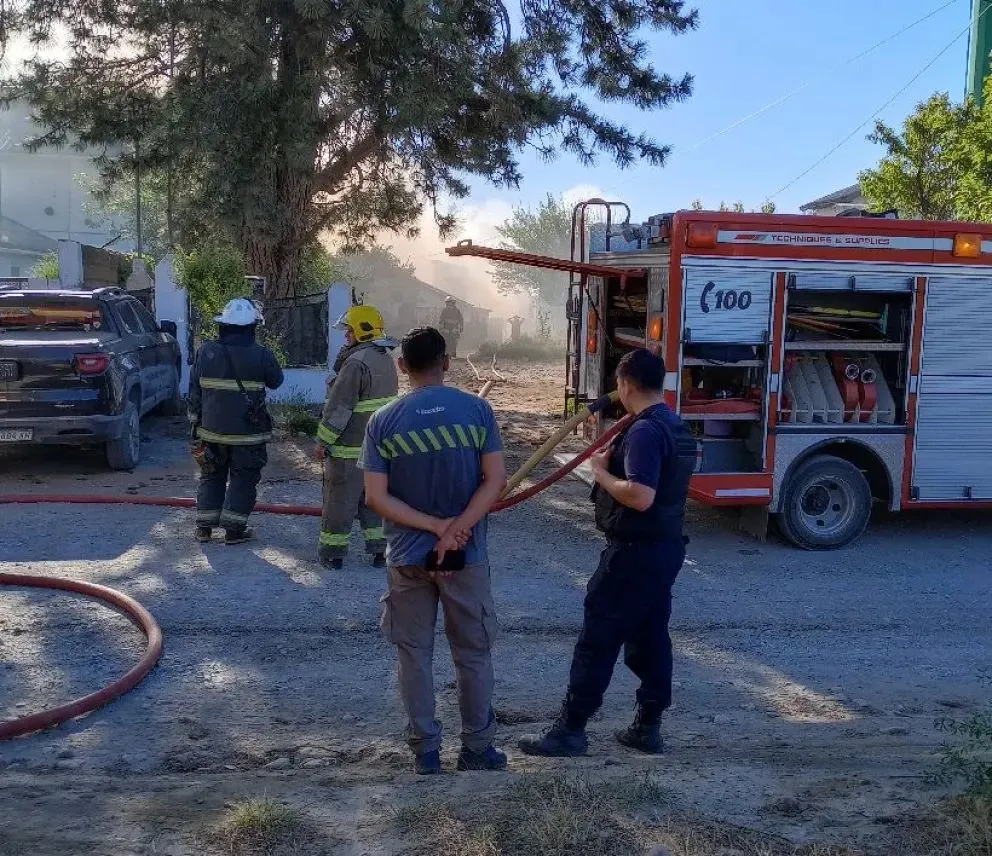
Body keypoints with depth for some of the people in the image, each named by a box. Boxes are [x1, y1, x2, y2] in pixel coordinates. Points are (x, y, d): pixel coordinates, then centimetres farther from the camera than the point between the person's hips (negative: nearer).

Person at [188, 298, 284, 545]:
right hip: (248, 432, -3)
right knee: (242, 480, 8)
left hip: (211, 430, 3)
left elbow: (194, 390, 3)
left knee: (211, 478, 17)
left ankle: (204, 527, 20)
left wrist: (195, 422, 11)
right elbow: (276, 381, 6)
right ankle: (234, 530, 9)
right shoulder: (261, 355, -11)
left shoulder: (206, 351, -2)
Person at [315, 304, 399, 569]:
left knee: (340, 500, 5)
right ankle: (380, 550, 20)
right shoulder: (387, 359, 8)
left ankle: (332, 552, 15)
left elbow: (338, 409, -20)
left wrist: (323, 442, -13)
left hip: (350, 448, -8)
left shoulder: (357, 363, -21)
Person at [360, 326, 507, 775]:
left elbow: (376, 496, -9)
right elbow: (496, 480, -11)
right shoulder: (477, 409, -6)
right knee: (473, 653, 13)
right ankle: (477, 749, 23)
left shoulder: (383, 421, -5)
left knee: (414, 654, 12)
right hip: (467, 554, 0)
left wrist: (435, 525, -10)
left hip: (407, 556, 0)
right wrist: (456, 530, -13)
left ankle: (426, 752, 19)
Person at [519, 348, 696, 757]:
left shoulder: (644, 431, -20)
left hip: (635, 552, -10)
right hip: (667, 548, 10)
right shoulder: (678, 428, 11)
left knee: (598, 640, -3)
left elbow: (640, 496, -28)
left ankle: (570, 730, 4)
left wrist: (601, 472, -14)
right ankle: (648, 727, 23)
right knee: (651, 636, 15)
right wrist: (614, 458, 11)